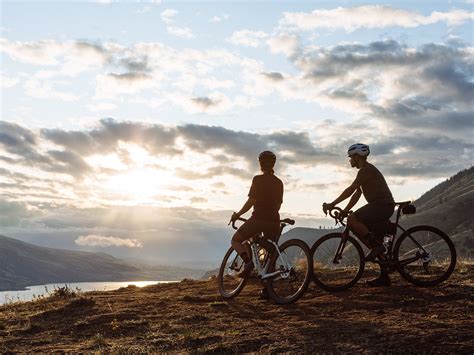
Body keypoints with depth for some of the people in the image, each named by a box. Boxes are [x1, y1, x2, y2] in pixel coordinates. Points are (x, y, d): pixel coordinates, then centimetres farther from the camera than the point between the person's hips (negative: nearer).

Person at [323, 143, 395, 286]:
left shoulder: (367, 169, -13)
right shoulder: (365, 170, 20)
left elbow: (351, 190, -20)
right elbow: (357, 193, 20)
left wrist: (332, 204, -18)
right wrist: (345, 210, 13)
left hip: (382, 205, -11)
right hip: (381, 206, 11)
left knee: (352, 220, -26)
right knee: (377, 244, 11)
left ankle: (376, 246, -19)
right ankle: (384, 277, 15)